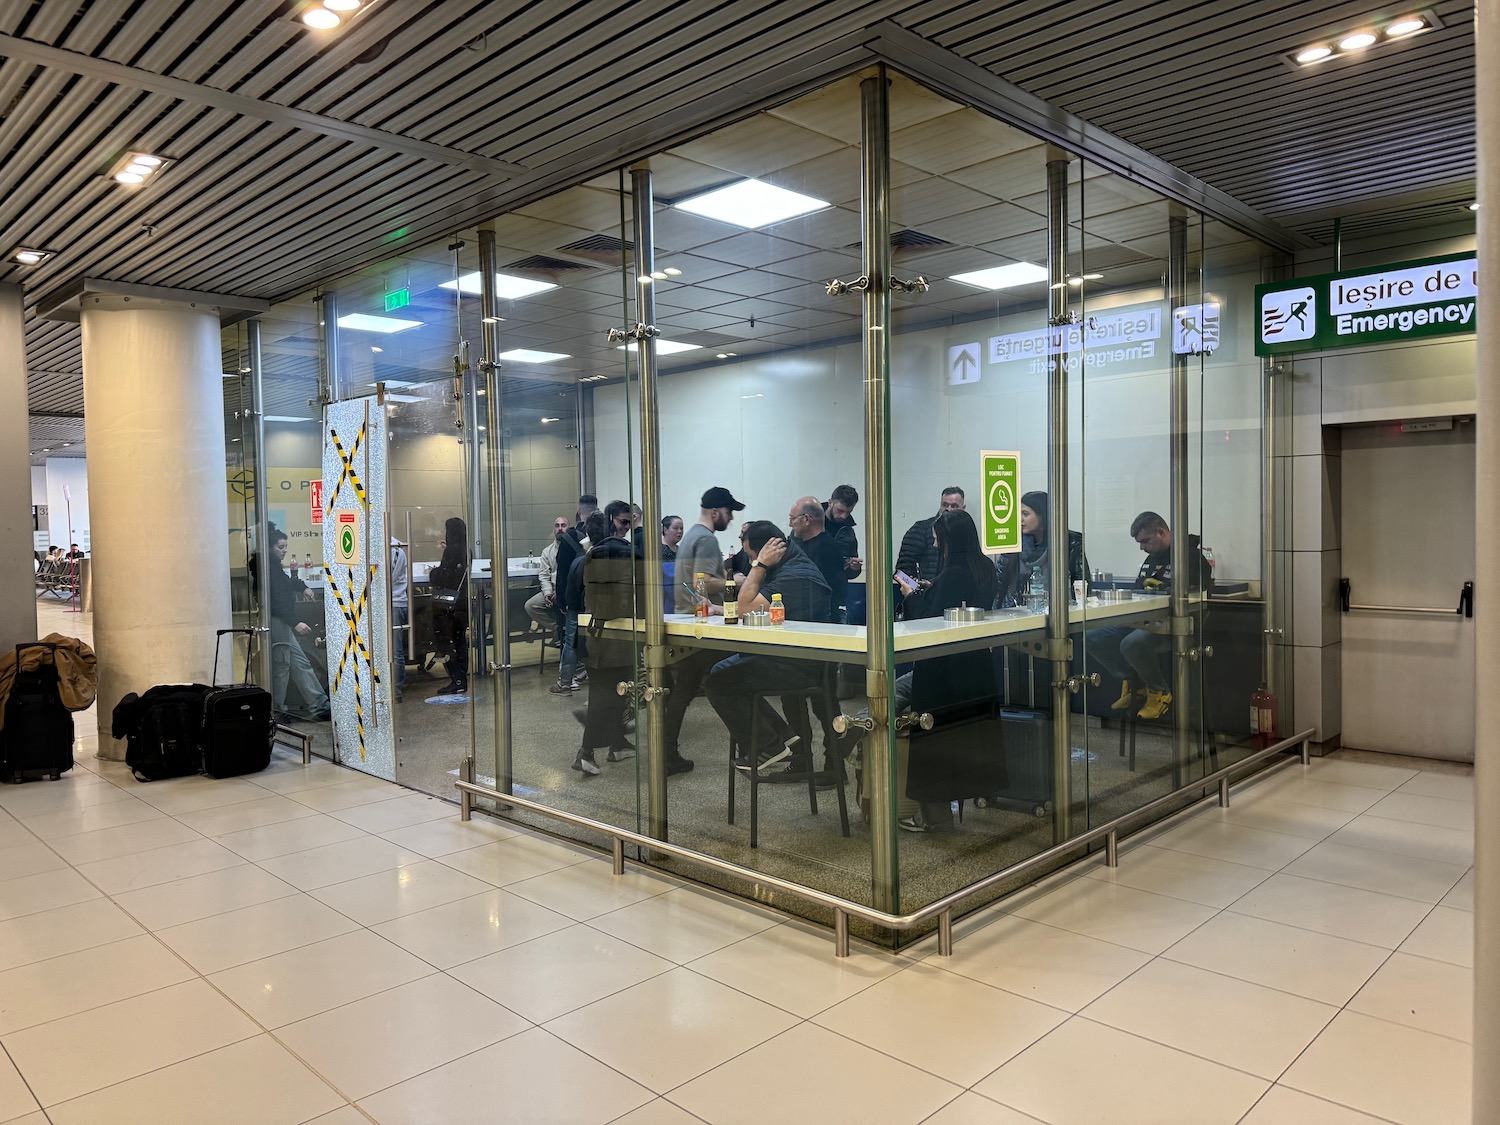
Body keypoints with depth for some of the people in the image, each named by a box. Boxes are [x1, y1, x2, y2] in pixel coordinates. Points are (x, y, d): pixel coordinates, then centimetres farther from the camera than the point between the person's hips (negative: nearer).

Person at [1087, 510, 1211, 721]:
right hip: (1142, 620, 9)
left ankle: (1160, 692, -10)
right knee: (1092, 640, -5)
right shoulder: (1152, 558, 20)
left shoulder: (1191, 556, -8)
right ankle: (1134, 682, 9)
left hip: (1170, 625, -9)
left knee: (1132, 644, -38)